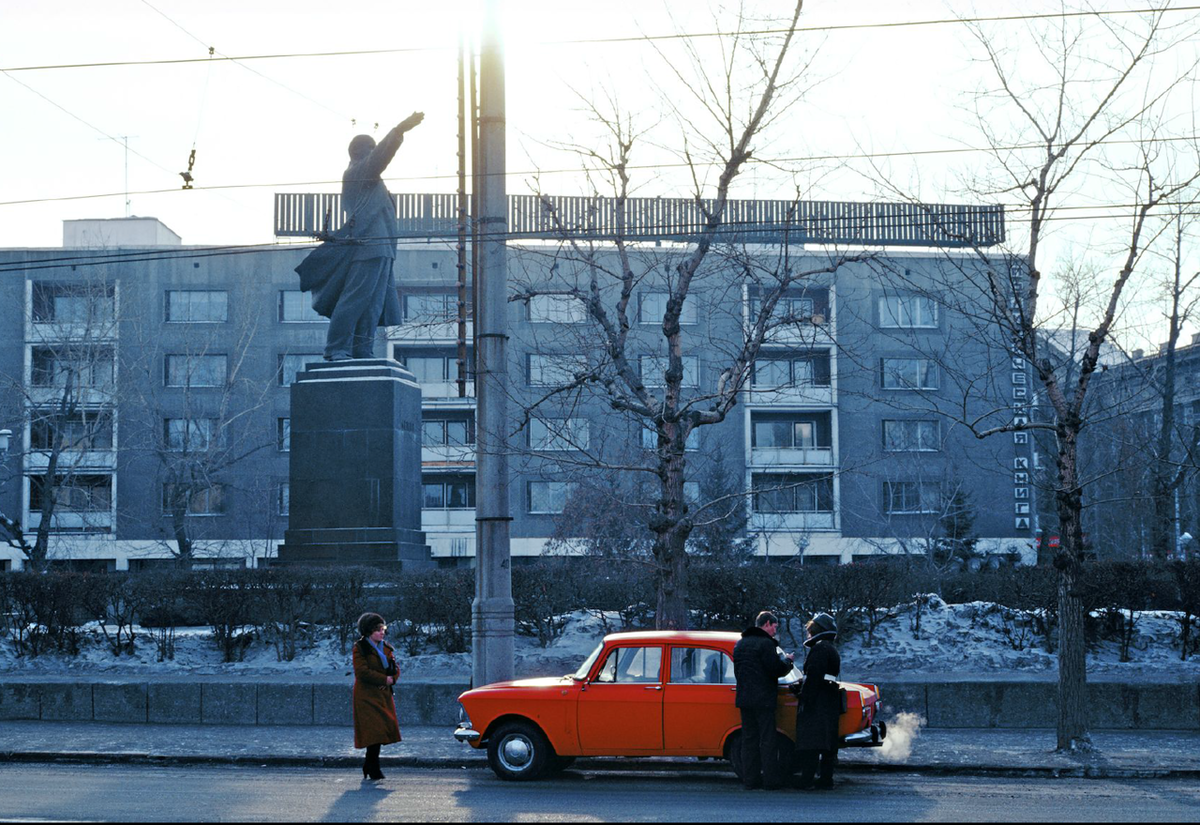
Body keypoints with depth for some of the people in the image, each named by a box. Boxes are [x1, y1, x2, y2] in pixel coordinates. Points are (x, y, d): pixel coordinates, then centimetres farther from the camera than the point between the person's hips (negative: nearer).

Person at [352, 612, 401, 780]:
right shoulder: (360, 648, -5)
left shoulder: (386, 648, 16)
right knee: (374, 730, -12)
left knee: (383, 729, 4)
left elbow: (396, 670, 14)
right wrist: (385, 679, -14)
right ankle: (373, 769, -5)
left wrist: (391, 680, -8)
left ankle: (369, 766, 18)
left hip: (384, 695, 7)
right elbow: (362, 671, -15)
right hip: (367, 695, -6)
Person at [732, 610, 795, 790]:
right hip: (763, 699, -7)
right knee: (768, 740, -2)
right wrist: (786, 660, 4)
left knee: (749, 739, 9)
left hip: (744, 699, 7)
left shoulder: (740, 643, 14)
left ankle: (750, 779, 9)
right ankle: (771, 780, -1)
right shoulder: (765, 643, -13)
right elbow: (776, 670, -15)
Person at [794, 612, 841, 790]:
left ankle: (806, 781, -12)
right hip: (831, 701, 10)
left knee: (809, 744, -10)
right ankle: (826, 780, 10)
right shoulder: (832, 650, 21)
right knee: (827, 743, 9)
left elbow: (814, 676, -19)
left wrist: (805, 700, -20)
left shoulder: (819, 648, -10)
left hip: (817, 702, -10)